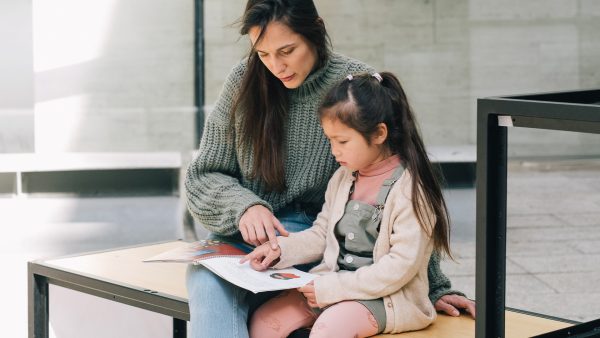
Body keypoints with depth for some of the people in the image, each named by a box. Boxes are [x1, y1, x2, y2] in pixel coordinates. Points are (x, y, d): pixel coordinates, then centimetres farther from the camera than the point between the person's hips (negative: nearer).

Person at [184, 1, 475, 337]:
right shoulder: (243, 82, 3)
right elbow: (204, 176, 8)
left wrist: (435, 285, -1)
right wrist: (243, 206, -15)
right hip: (241, 231, 3)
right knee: (207, 278, -33)